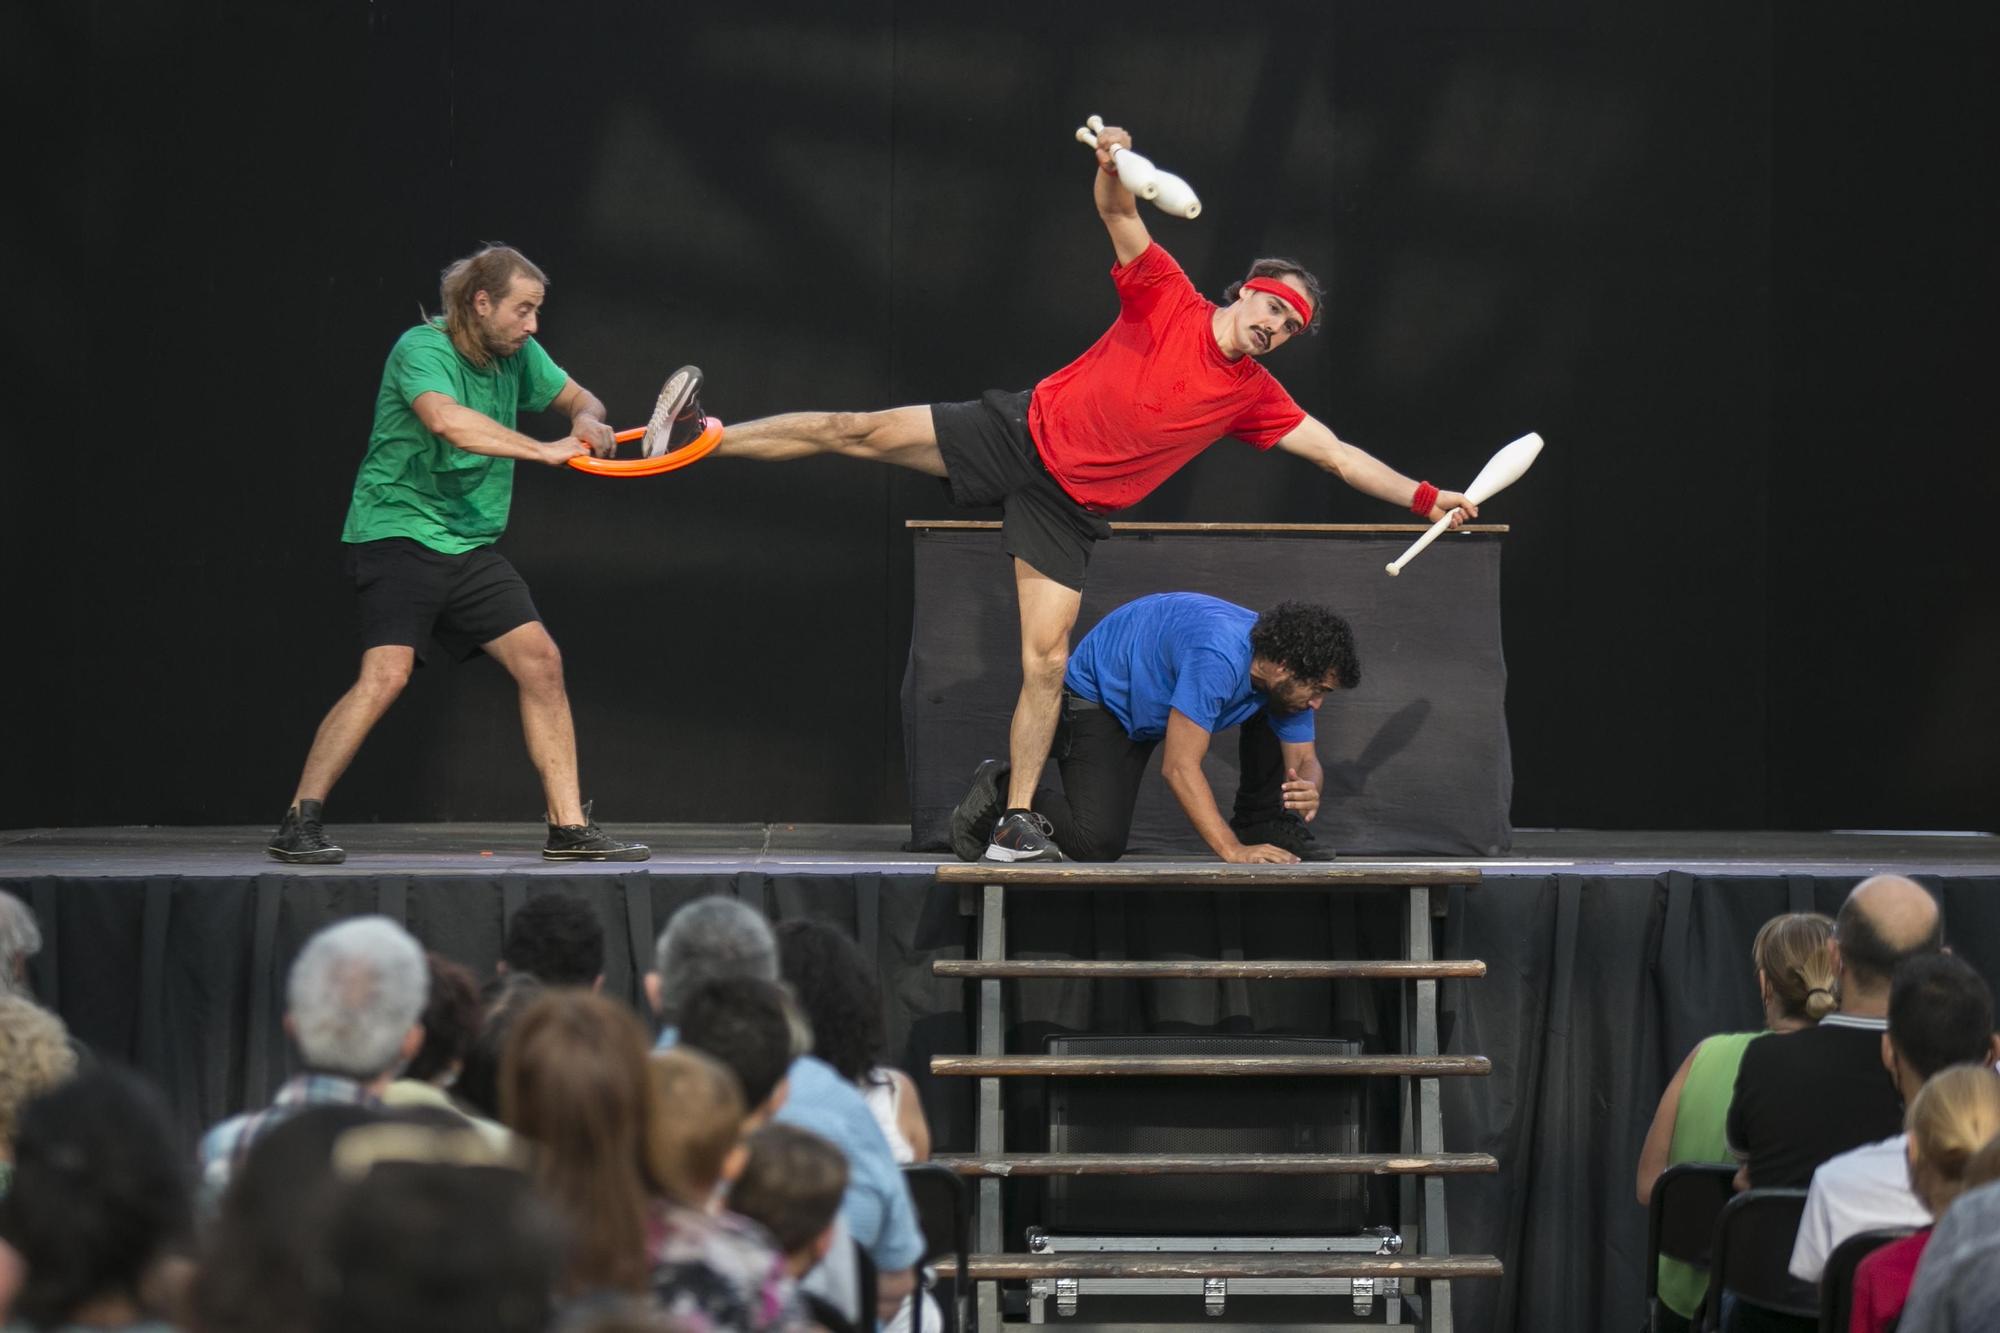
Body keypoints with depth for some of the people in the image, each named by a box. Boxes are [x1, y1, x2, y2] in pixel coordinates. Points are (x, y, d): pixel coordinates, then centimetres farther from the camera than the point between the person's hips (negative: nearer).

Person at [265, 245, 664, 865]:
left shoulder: (517, 354, 7)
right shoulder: (421, 349, -16)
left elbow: (579, 398, 22)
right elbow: (446, 419, -36)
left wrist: (585, 421, -3)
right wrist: (542, 450, -34)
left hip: (470, 545, 7)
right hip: (398, 530, -7)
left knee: (540, 661, -1)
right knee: (387, 673, -21)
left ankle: (569, 827, 5)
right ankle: (299, 824, -14)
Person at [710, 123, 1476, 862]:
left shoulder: (1252, 395, 3)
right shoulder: (1169, 301, -4)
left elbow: (1338, 454, 5)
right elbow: (1119, 215, -12)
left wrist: (1426, 499, -1)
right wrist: (1113, 165, -33)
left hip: (1069, 509, 2)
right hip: (1022, 433, -2)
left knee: (1046, 660, -7)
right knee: (859, 432, -12)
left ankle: (1017, 820, 1)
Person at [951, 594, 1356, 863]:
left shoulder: (1284, 674, -14)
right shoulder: (1219, 658, -40)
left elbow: (1303, 758, -4)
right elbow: (1179, 767, -40)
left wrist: (1307, 787, -29)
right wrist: (1234, 851, -42)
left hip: (1152, 706, 8)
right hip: (1098, 697, -8)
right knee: (1099, 843, -21)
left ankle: (1265, 822, 5)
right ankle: (1003, 793, 3)